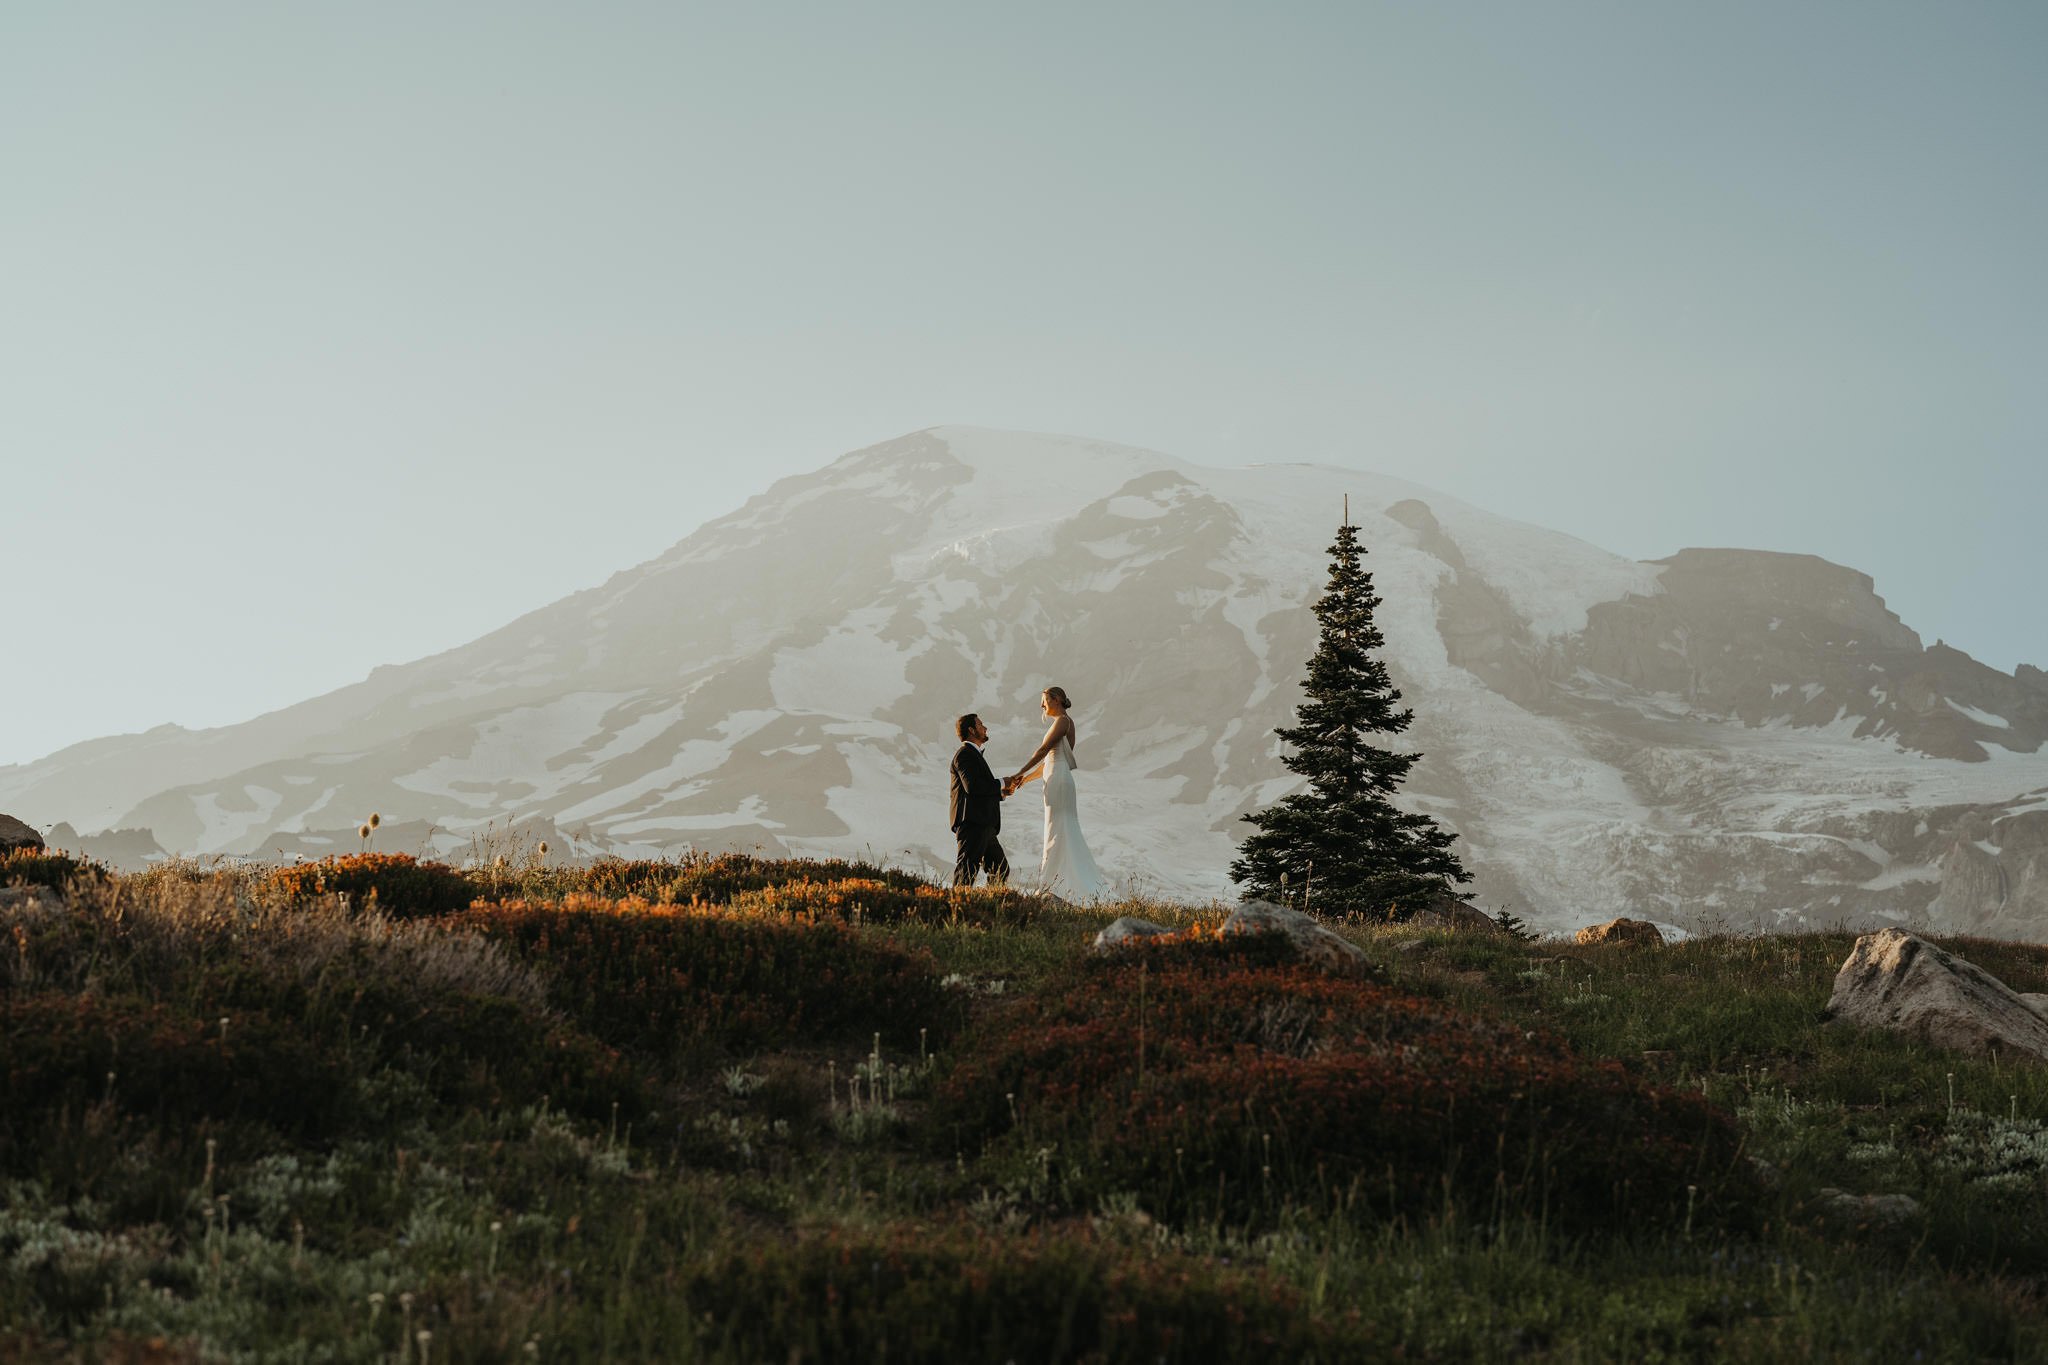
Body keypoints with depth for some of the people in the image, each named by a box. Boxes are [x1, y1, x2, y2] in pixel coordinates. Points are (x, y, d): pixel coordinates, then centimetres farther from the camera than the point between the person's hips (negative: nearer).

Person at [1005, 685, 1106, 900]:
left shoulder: (1062, 721, -7)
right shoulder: (1063, 723, 21)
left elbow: (1043, 750, -15)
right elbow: (1048, 762, 22)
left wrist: (1019, 774, -14)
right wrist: (1025, 779, 19)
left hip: (1058, 779, -10)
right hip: (1056, 780, 10)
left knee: (1057, 832, -8)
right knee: (1065, 833, 8)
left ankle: (1054, 885, -8)